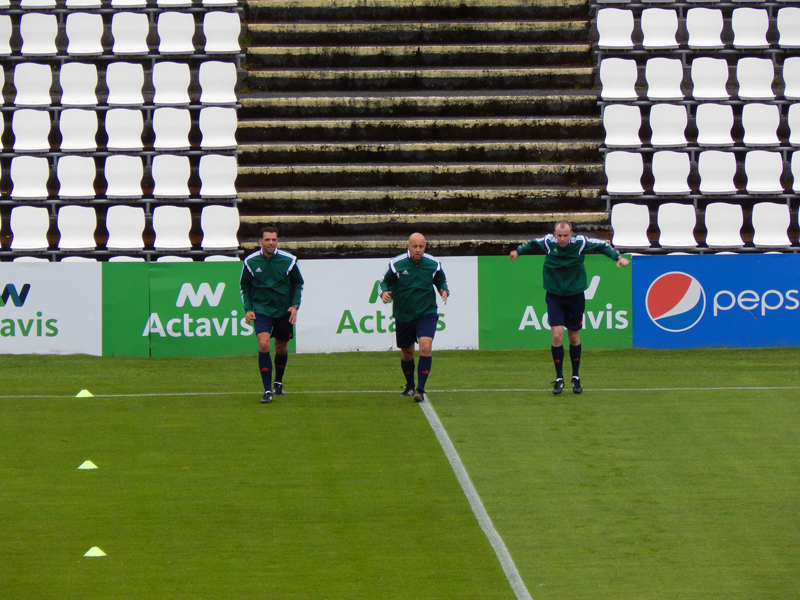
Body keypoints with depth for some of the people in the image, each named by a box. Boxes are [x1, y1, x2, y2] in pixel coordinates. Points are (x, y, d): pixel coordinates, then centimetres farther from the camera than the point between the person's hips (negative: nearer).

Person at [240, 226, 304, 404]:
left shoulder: (289, 260, -7)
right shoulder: (250, 262, -7)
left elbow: (298, 283, 7)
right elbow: (244, 286, 8)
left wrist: (295, 305, -5)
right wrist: (248, 308, -2)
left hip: (284, 311, 2)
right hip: (261, 309, -2)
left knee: (281, 348, 13)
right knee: (263, 344, -21)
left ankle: (278, 382, 41)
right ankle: (267, 391, -19)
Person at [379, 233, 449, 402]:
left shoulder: (433, 264, -4)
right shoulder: (396, 264, -8)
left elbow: (441, 281, 13)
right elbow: (385, 282, 4)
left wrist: (444, 290, -8)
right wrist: (384, 292, -18)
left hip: (426, 313, -1)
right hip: (403, 316, 1)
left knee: (425, 347, -21)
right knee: (406, 353, 14)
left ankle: (420, 389, -18)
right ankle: (410, 386, 39)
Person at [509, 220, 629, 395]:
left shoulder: (581, 242, -14)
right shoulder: (547, 242, -11)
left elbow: (602, 245, 3)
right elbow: (532, 244, 12)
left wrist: (618, 257, -4)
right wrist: (518, 251, 4)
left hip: (575, 296, 0)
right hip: (554, 297, 0)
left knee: (574, 337, 8)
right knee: (557, 335, -12)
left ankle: (576, 377, 24)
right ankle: (559, 378, -1)